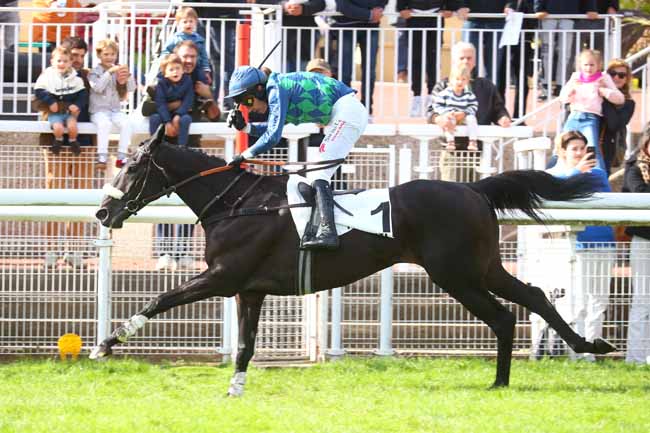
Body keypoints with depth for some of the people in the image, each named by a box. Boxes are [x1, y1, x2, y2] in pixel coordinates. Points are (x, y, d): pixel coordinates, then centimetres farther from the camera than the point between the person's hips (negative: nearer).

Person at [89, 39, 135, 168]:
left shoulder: (118, 70, 11)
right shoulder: (95, 72, 1)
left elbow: (131, 88, 6)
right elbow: (97, 87, -19)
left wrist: (128, 76, -13)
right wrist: (109, 72, -24)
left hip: (115, 110, 3)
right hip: (99, 110, -3)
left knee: (126, 122, -25)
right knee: (104, 123, -34)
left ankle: (121, 157, -22)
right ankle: (102, 157, -34)